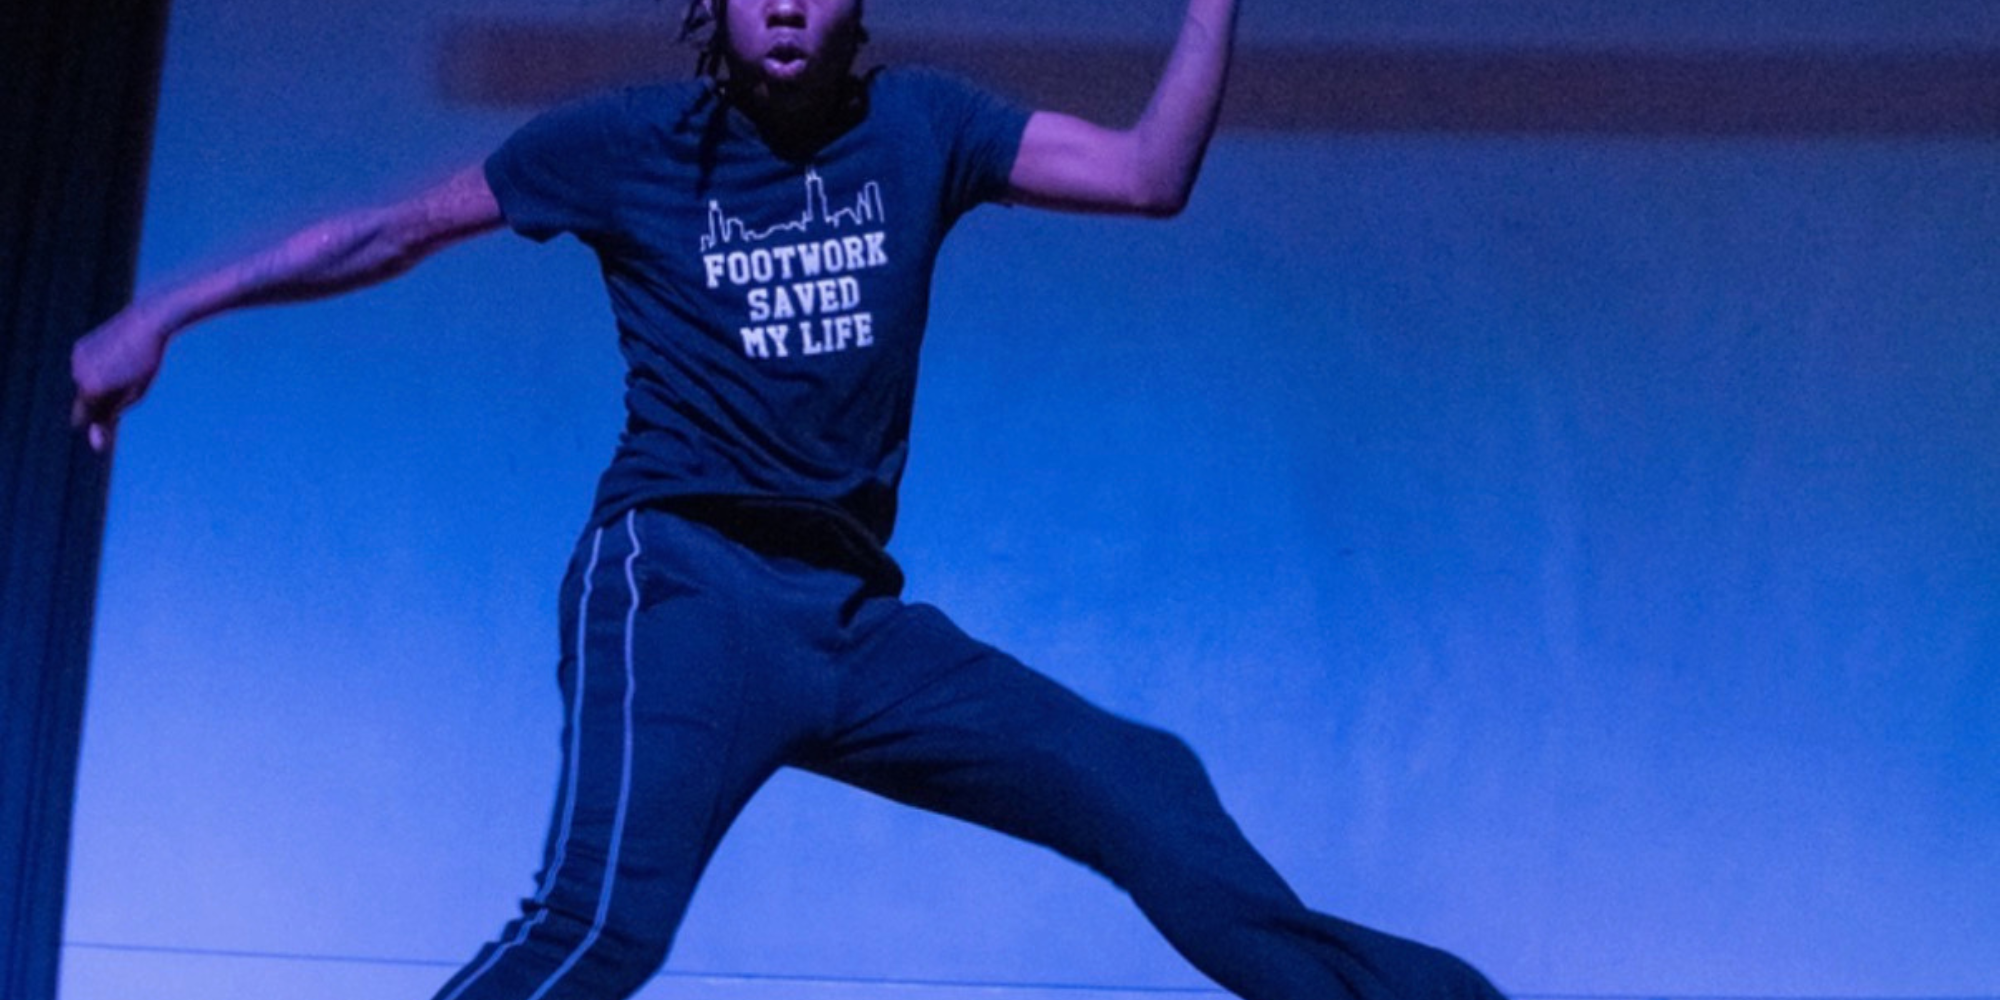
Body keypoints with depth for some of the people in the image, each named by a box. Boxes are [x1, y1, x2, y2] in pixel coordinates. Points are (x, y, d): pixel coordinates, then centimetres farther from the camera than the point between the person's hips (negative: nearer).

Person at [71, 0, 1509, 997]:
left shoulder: (919, 126, 10)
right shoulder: (631, 144, 2)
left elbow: (1152, 173, 3)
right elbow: (393, 230, 8)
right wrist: (162, 316, 7)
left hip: (855, 615, 4)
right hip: (683, 586, -4)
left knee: (1149, 797, 2)